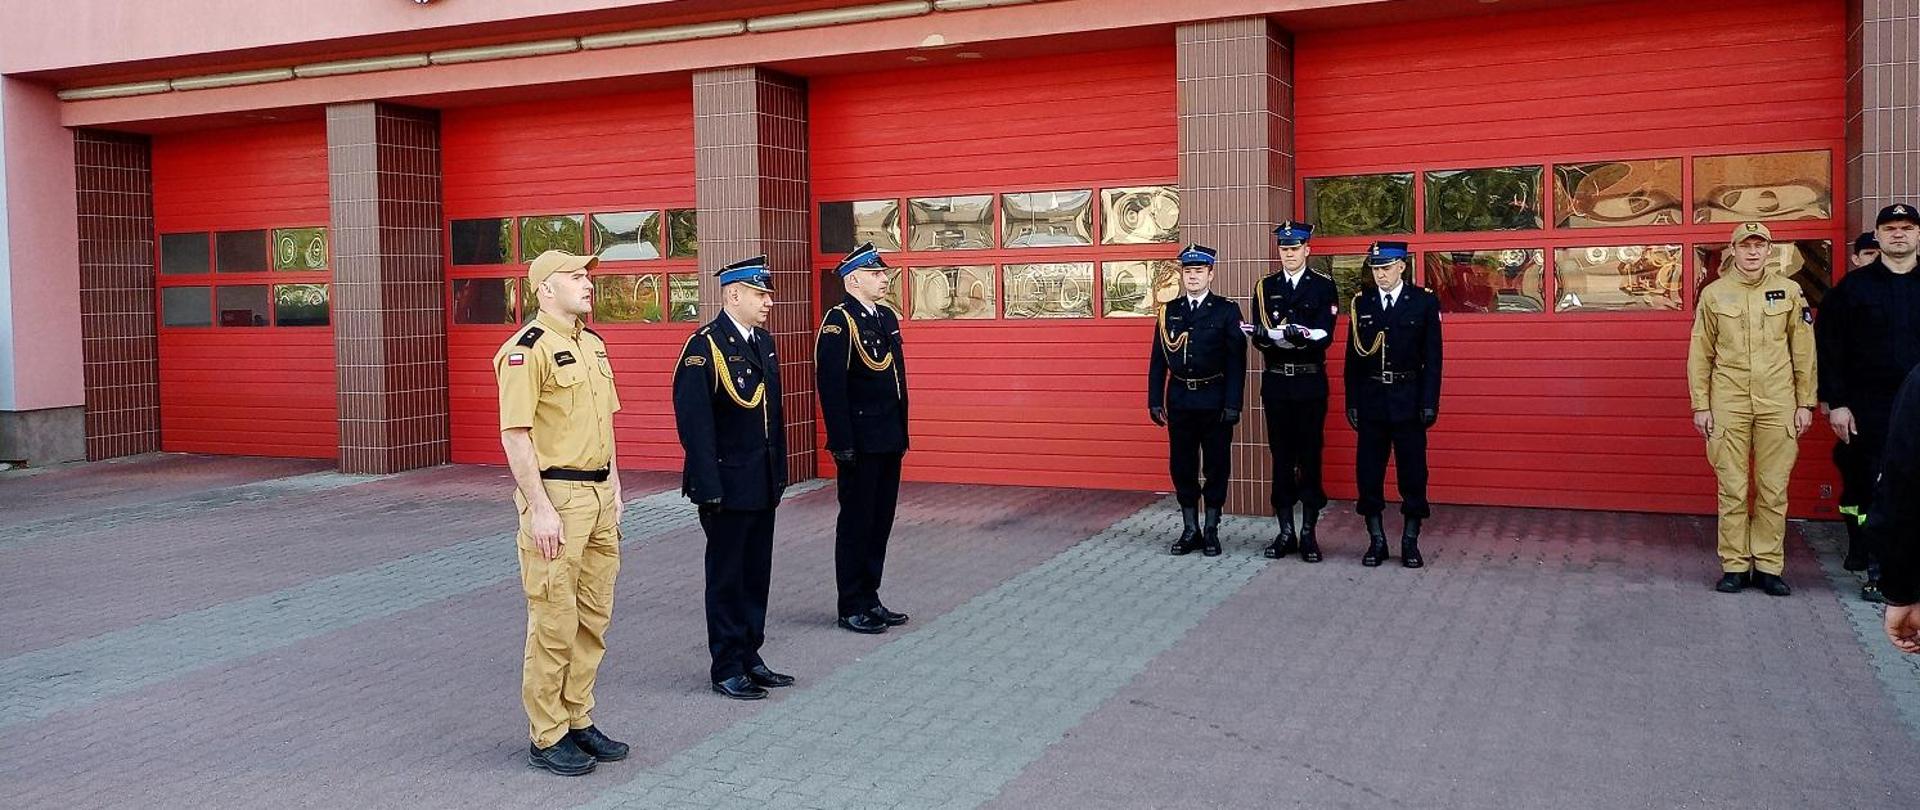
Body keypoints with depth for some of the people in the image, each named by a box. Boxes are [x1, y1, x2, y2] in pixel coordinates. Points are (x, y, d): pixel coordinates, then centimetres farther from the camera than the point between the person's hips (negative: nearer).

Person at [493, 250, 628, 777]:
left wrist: (614, 487, 16)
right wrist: (539, 509, -20)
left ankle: (578, 720, 25)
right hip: (556, 497, -8)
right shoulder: (527, 350, -13)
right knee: (554, 623, -2)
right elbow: (515, 434, -17)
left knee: (594, 617, 13)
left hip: (599, 495, 8)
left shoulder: (592, 344, 14)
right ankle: (546, 738, 10)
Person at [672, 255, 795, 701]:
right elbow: (694, 423, -18)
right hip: (727, 485, -8)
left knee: (756, 574, 15)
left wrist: (778, 473, 14)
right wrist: (708, 488, -20)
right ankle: (727, 668, 15)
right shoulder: (704, 347, -15)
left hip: (763, 484, 8)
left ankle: (750, 658, 26)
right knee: (727, 577, 4)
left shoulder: (763, 342, 10)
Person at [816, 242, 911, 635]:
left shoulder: (887, 317, 13)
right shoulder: (838, 321, -13)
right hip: (860, 442, -8)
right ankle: (852, 607, 12)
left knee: (881, 521, 14)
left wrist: (901, 433, 15)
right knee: (856, 524, 2)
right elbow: (830, 385, -18)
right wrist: (842, 442, -20)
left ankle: (870, 599, 25)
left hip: (889, 441, 8)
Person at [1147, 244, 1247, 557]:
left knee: (1216, 466, 4)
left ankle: (1211, 531, 15)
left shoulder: (1227, 311, -1)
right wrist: (1155, 401, 1)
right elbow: (1158, 359, 7)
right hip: (1180, 400, 3)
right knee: (1182, 466, 7)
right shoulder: (1169, 311, 8)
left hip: (1214, 400, -3)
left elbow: (1236, 361, -5)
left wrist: (1232, 404, -12)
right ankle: (1190, 530, 17)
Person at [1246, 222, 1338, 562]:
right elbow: (1260, 338, -1)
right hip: (1276, 382, 2)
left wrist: (1299, 336, -29)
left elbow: (1324, 337, -11)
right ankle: (1285, 532, 13)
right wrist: (1275, 336, -23)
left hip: (1310, 383, -2)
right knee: (1281, 457, 6)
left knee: (1310, 457, 2)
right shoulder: (1265, 288, 7)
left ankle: (1308, 532, 10)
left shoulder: (1324, 287, 0)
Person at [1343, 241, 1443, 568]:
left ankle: (1410, 542, 15)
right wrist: (1351, 403, 2)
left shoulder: (1424, 302, -1)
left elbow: (1432, 357, -2)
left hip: (1408, 398, -2)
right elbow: (1353, 355, 6)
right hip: (1371, 399, 2)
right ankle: (1376, 541, 15)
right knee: (1369, 472, 4)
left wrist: (1429, 403, -8)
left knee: (1413, 471, 4)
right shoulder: (1361, 302, 5)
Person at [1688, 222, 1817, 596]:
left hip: (1778, 404, 1)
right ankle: (1734, 566, 9)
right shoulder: (1714, 294, 5)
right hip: (1728, 405, -1)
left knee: (1774, 490, 3)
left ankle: (1768, 566, 11)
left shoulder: (1789, 292, 6)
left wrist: (1805, 403, 4)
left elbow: (1803, 352, 8)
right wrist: (1700, 406, 1)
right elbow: (1699, 354, 6)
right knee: (1732, 490, 2)